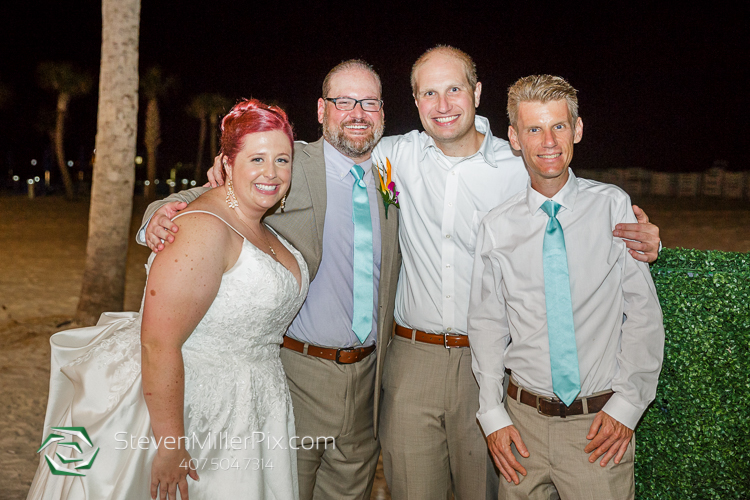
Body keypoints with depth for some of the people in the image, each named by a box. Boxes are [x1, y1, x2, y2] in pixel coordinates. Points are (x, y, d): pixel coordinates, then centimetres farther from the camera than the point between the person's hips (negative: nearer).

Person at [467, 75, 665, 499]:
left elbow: (643, 311, -3)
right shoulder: (497, 228, -2)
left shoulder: (612, 206, -4)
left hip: (602, 423, -1)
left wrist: (627, 402, -7)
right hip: (525, 419, 1)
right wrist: (492, 414, 0)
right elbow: (487, 324, 4)